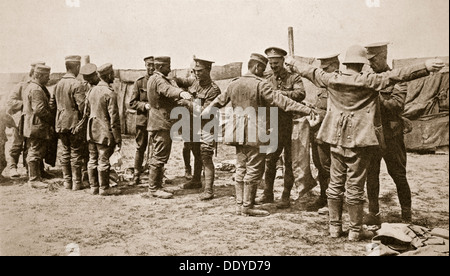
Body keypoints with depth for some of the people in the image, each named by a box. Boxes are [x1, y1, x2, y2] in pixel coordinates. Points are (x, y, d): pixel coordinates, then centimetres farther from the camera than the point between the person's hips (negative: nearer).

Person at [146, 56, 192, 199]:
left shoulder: (154, 79, 18)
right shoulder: (158, 79, -16)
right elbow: (168, 90, -37)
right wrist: (181, 93, -53)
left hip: (161, 124, 11)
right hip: (162, 124, -11)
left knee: (158, 156, 17)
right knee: (160, 157, -7)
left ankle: (154, 186, 26)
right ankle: (154, 188, -1)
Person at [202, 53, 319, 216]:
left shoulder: (234, 84, 10)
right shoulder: (260, 84, -12)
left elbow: (220, 101, 22)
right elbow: (280, 101, -20)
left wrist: (207, 111, 41)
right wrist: (305, 109, -21)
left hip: (239, 132, 8)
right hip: (255, 133, -7)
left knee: (241, 168, 13)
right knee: (254, 169, 1)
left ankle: (240, 204, 19)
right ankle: (247, 206, 6)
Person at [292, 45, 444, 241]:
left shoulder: (332, 79, 2)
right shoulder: (369, 81, -10)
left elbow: (310, 71, 16)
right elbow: (398, 75, -17)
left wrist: (295, 65, 33)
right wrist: (426, 67, -17)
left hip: (336, 138, 5)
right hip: (359, 139, -4)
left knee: (335, 183, 13)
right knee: (355, 186, 3)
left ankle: (335, 226, 21)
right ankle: (356, 230, 13)